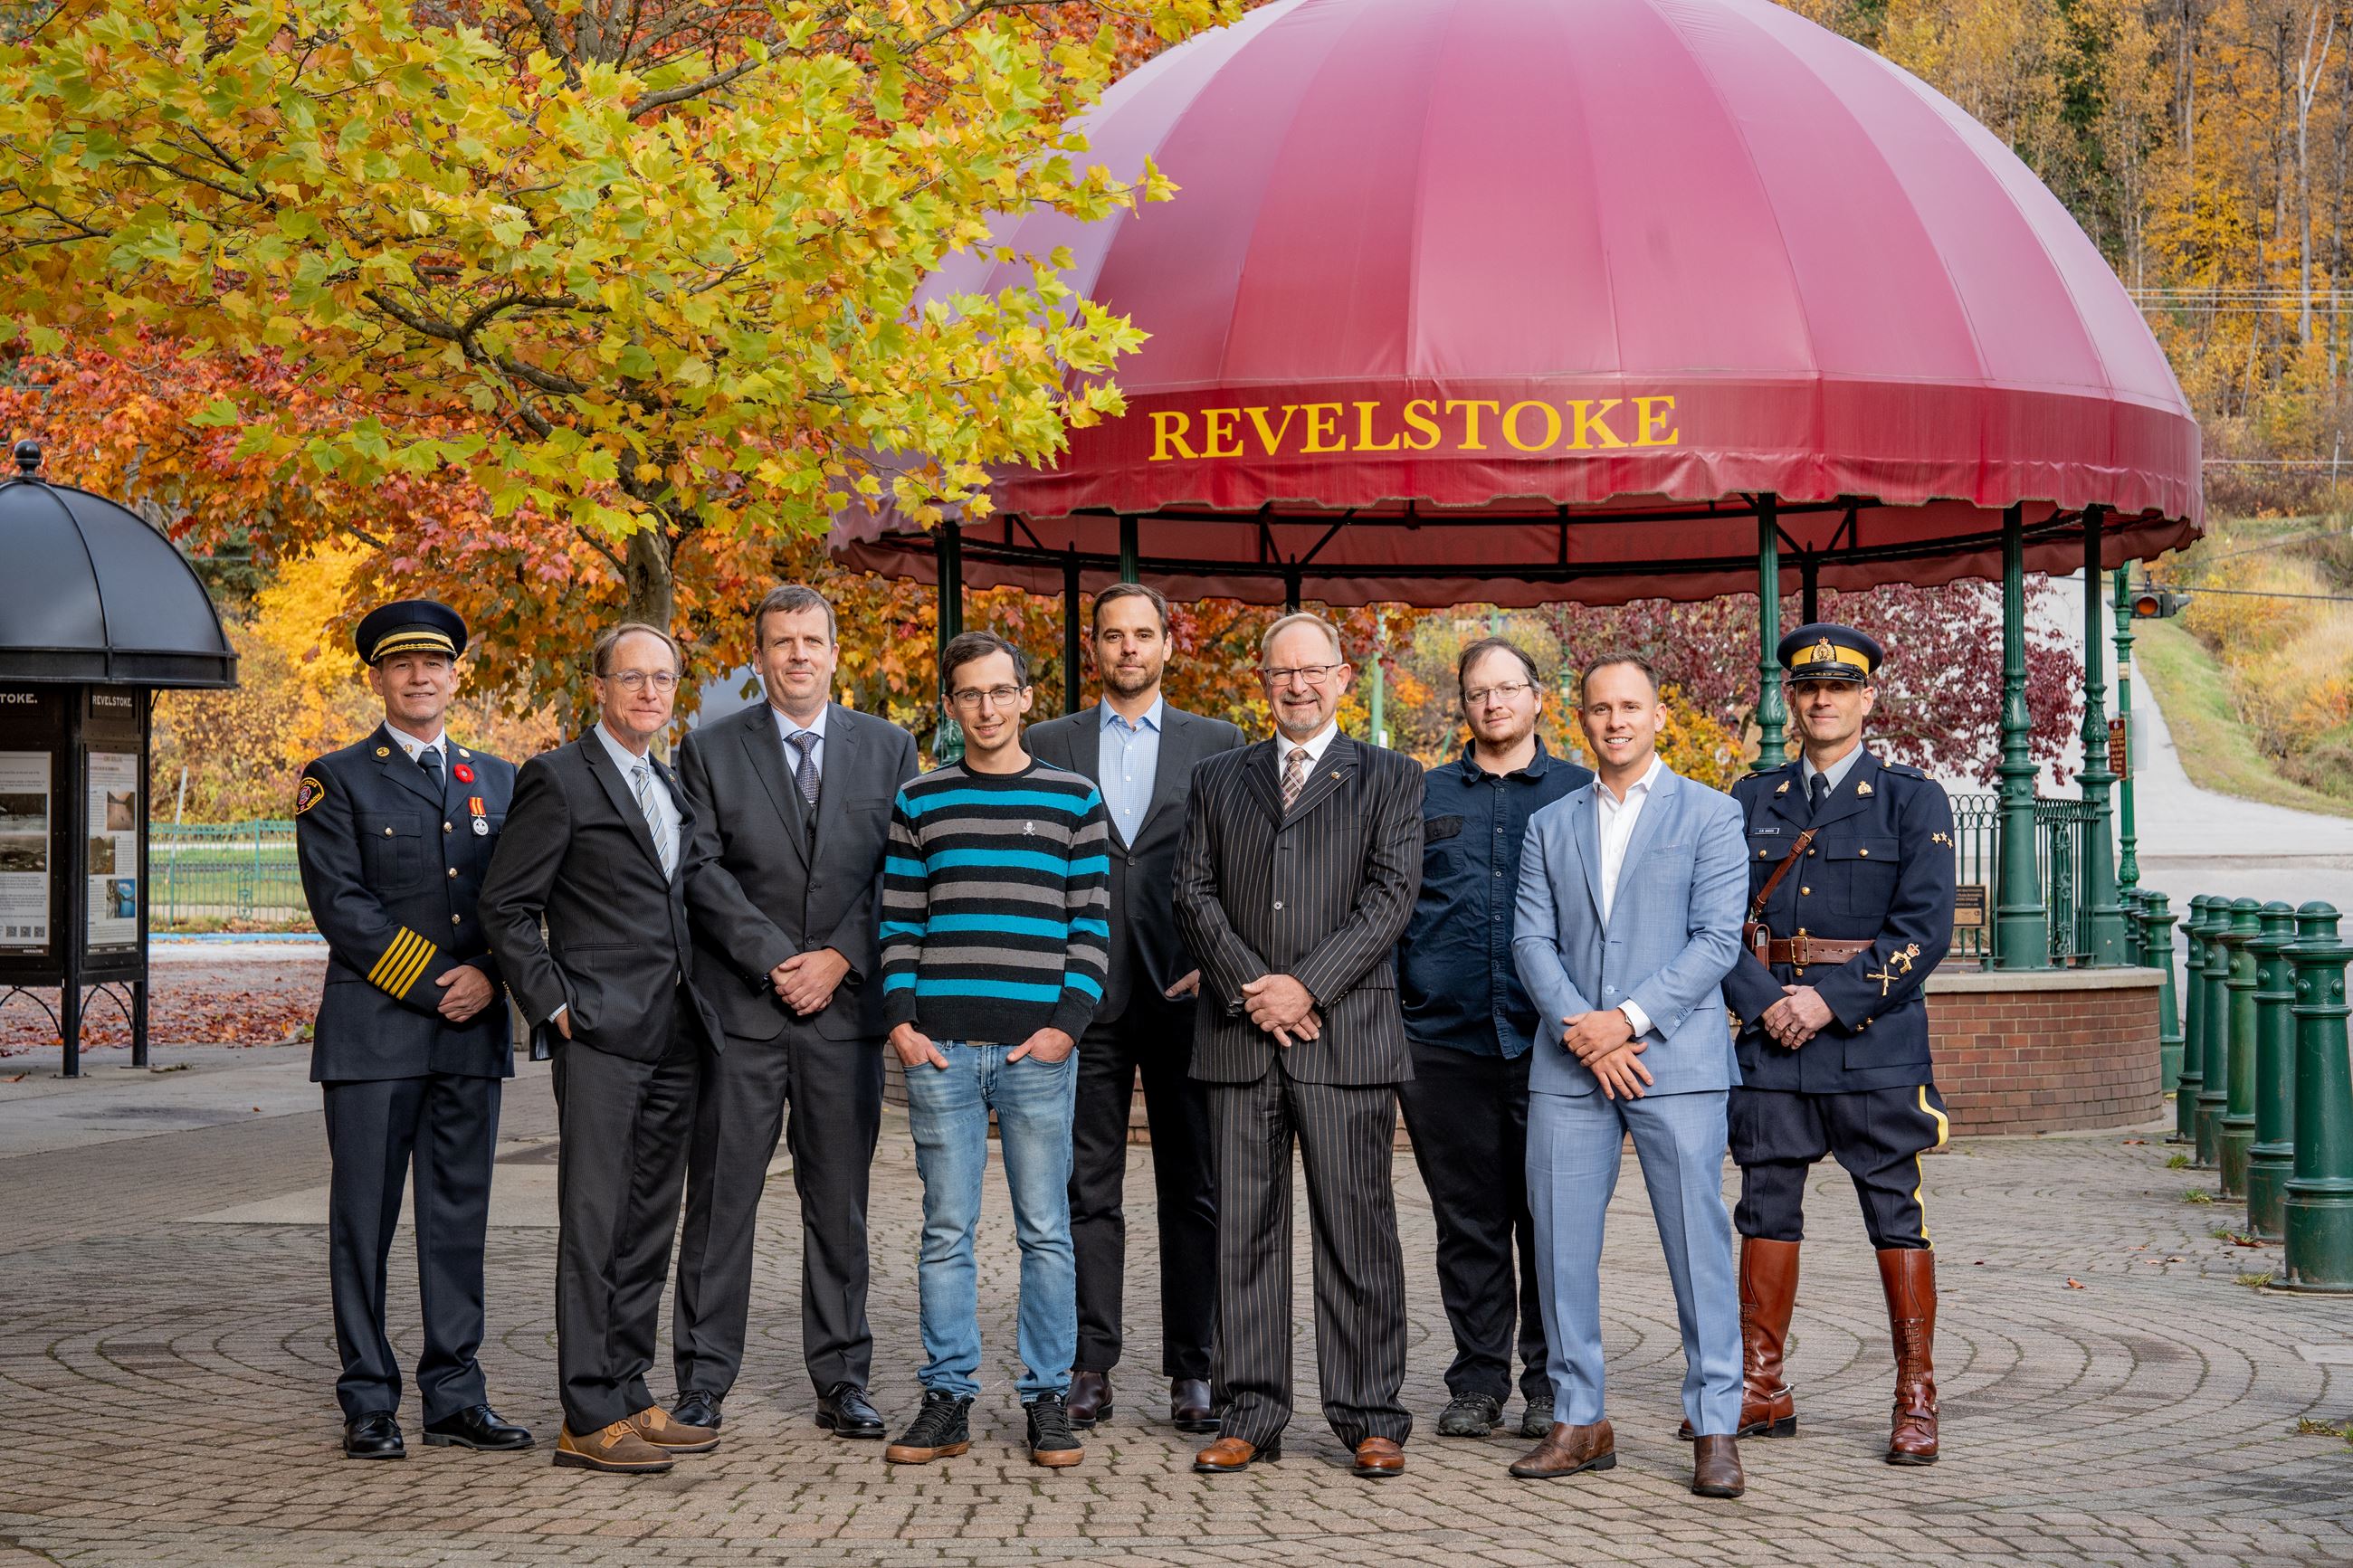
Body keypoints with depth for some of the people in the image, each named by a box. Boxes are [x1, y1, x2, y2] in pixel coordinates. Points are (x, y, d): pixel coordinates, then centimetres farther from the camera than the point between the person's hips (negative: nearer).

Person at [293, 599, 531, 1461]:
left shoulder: (497, 780, 15)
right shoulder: (337, 780, 2)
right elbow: (342, 907, -8)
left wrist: (489, 976, -7)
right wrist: (432, 985, -13)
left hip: (474, 1034, 4)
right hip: (374, 1031, -4)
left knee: (460, 1216, 6)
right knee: (364, 1220, -1)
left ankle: (455, 1398, 11)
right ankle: (369, 1405, 6)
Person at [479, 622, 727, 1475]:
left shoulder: (672, 788, 19)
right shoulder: (558, 779, -4)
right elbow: (506, 907, -7)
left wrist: (701, 1002, 14)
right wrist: (554, 1005, -12)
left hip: (674, 1035, 8)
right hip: (600, 1031, -8)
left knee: (649, 1227, 10)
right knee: (594, 1224, -8)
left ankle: (630, 1397, 16)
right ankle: (588, 1419, -7)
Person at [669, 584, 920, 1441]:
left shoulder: (888, 747, 9)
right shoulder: (710, 750, 5)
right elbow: (703, 870, -3)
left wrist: (838, 959, -8)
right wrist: (775, 960, -12)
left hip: (846, 1006, 1)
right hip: (739, 1008, -1)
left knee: (840, 1202, 6)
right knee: (720, 1199, 0)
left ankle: (842, 1381, 12)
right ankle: (702, 1379, 7)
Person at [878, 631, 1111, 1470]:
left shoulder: (1074, 799, 7)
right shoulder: (919, 802, 10)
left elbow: (1092, 922, 4)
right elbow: (899, 921, 10)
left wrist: (1067, 1024, -6)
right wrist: (901, 1019, -2)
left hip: (1037, 1050, -1)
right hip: (940, 1050, 1)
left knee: (1046, 1232, 3)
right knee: (946, 1231, 5)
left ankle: (1048, 1400, 10)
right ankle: (948, 1399, 11)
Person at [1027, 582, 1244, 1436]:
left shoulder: (1218, 744, 9)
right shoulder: (1050, 746, 10)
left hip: (1184, 991, 0)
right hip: (1084, 993, 0)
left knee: (1194, 1188, 2)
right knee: (1087, 1188, 3)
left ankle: (1193, 1371, 8)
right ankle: (1090, 1369, 8)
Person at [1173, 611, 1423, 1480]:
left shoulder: (1389, 779, 8)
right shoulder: (1217, 779, 16)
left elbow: (1391, 896, -2)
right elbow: (1195, 894, 7)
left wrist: (1307, 987, -11)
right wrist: (1252, 990, -7)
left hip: (1347, 1037, -2)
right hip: (1240, 1035, 2)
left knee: (1356, 1230, -1)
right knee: (1245, 1231, 3)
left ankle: (1371, 1419, 6)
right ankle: (1251, 1417, 10)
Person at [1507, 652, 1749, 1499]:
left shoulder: (1709, 815, 5)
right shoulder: (1550, 825, 15)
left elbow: (1717, 940, -4)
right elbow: (1531, 939, 7)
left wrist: (1628, 1019, -13)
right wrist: (1580, 1030, -10)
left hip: (1676, 1060, -3)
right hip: (1568, 1069, 3)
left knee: (1698, 1245, -5)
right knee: (1561, 1245, 3)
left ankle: (1714, 1430, 1)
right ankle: (1579, 1421, 13)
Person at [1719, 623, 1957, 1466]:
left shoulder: (1913, 800, 2)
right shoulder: (1752, 801, 12)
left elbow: (1924, 928, -7)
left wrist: (1833, 1001, -14)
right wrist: (1763, 1003, -10)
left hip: (1875, 1040, -3)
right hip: (1771, 1044, 3)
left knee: (1896, 1215, 0)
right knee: (1766, 1208, 6)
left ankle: (1915, 1402, 8)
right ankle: (1761, 1390, 15)